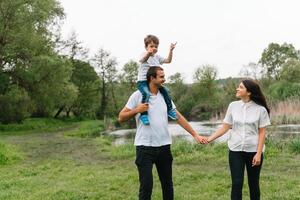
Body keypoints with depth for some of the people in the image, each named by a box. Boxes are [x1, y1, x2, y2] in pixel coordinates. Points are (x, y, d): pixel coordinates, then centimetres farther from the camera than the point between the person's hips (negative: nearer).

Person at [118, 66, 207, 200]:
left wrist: (195, 135, 6)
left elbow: (178, 117, 9)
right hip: (144, 147, -4)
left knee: (167, 183, 14)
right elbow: (121, 118, -2)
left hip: (164, 146, 5)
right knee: (146, 184, -5)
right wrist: (136, 110, -18)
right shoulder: (138, 95, -5)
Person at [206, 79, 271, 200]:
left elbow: (262, 133, -4)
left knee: (253, 183, 9)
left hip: (253, 150, -1)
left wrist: (258, 153, -10)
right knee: (236, 183, -1)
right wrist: (209, 139, -5)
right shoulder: (233, 106, 1)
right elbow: (225, 127, 4)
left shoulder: (260, 109, -5)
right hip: (235, 150, 2)